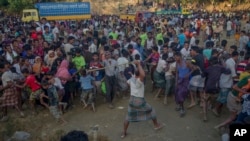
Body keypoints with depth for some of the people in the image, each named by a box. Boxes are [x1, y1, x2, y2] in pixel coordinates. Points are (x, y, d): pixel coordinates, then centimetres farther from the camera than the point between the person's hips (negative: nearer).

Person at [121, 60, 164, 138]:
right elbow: (143, 75, -47)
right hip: (139, 101, -6)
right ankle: (156, 125, 37)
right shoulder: (139, 81, -24)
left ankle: (124, 133, 20)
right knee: (151, 111, 19)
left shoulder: (132, 78, -2)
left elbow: (128, 82, 22)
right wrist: (139, 65, -38)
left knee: (128, 117, 15)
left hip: (132, 100, 6)